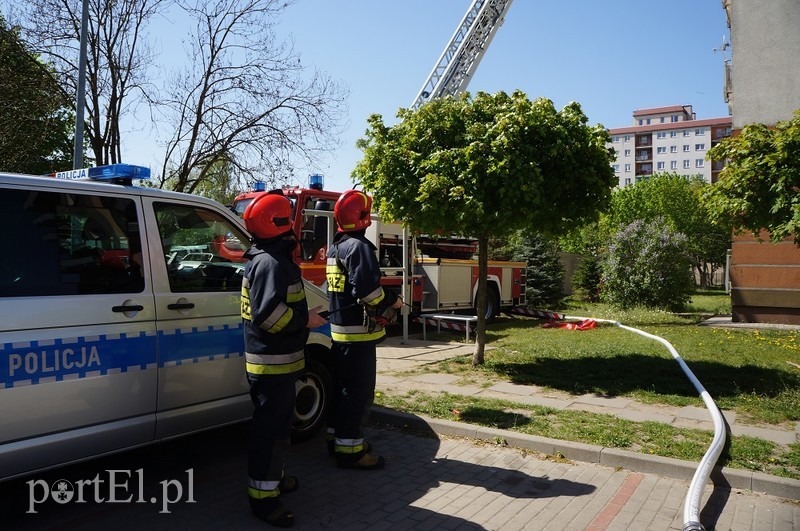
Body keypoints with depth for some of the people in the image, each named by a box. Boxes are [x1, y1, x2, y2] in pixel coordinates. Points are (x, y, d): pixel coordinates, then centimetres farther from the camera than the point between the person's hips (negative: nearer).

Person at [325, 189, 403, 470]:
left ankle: (340, 436, 29)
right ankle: (350, 449, 2)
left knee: (343, 385, 18)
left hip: (340, 329, 10)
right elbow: (366, 288, -25)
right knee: (359, 391, -4)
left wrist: (382, 300, 19)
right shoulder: (358, 246, -16)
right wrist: (392, 300, -9)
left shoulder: (336, 247, 15)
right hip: (358, 331, -10)